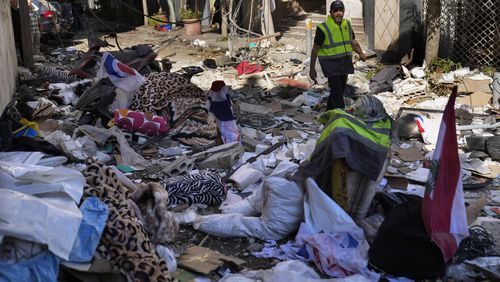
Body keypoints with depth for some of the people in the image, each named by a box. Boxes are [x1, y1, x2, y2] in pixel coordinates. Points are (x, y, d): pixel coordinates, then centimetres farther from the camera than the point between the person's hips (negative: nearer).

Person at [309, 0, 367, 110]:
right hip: (331, 64, -7)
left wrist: (361, 53, 0)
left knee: (340, 90, 17)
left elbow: (353, 42, 17)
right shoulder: (323, 28, -15)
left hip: (344, 63, 7)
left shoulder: (347, 25, 5)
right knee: (337, 93, -14)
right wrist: (312, 68, -9)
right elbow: (315, 49, -10)